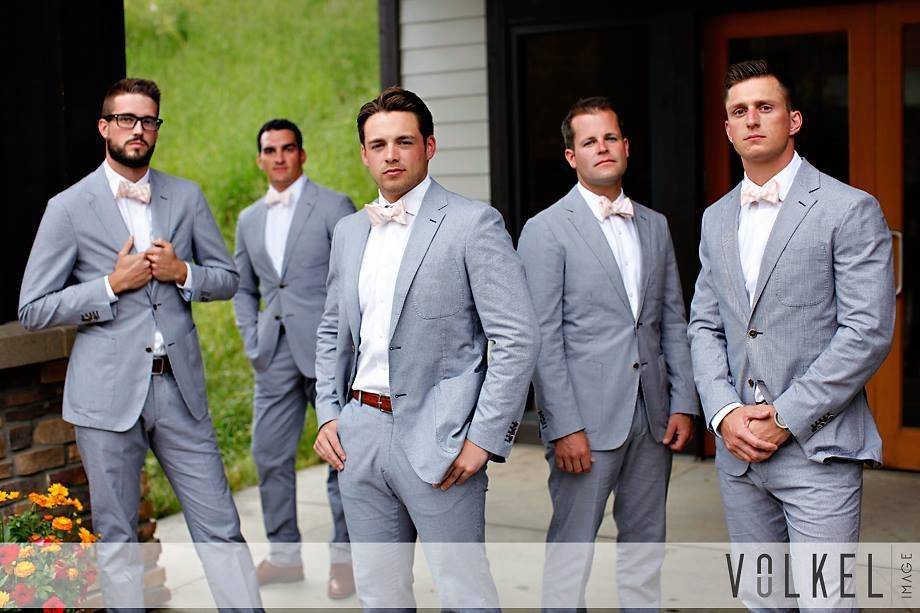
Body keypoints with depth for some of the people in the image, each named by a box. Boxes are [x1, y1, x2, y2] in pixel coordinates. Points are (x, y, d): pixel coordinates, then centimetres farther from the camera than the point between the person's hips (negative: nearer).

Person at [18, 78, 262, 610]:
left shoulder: (187, 197, 9)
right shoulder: (68, 208, 0)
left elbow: (228, 278, 13)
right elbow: (33, 310, -2)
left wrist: (182, 272, -7)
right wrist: (111, 285, -12)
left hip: (179, 387, 2)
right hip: (108, 395, -2)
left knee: (221, 529, 3)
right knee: (118, 541, 8)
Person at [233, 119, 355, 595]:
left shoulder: (334, 207, -2)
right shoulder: (249, 220, 14)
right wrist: (251, 339, 9)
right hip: (274, 357, 5)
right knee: (270, 455, 8)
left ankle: (343, 557, 13)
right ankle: (284, 554, 22)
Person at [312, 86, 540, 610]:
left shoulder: (474, 223, -7)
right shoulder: (349, 231, 14)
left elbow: (518, 339, -11)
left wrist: (485, 438, -14)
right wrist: (329, 413, 11)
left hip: (437, 443, -6)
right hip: (360, 435, 6)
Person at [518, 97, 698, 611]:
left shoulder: (655, 226, 13)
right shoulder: (547, 230, -5)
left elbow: (674, 321, 14)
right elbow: (543, 338, -10)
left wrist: (683, 403, 6)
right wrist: (564, 427, -15)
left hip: (652, 414, 6)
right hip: (588, 416, -5)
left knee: (645, 541, 13)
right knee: (572, 546, 0)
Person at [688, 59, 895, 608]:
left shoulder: (849, 209, -6)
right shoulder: (717, 218, 14)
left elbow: (869, 332, -12)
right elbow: (705, 326, 13)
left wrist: (785, 417, -14)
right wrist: (725, 413, -4)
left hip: (818, 446, -6)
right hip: (738, 447, 6)